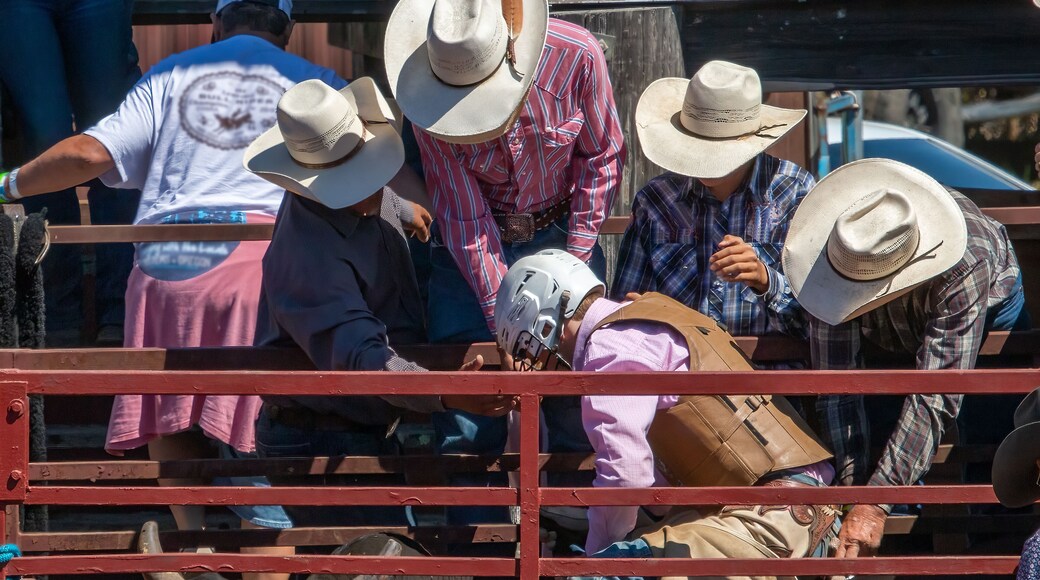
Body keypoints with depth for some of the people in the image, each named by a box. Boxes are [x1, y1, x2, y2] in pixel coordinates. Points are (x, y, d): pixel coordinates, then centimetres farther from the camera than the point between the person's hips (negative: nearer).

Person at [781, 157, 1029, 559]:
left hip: (990, 308, -2)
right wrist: (852, 487, -43)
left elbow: (935, 396, -50)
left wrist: (874, 506, -56)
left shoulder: (964, 268, -48)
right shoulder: (831, 257, -39)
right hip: (890, 338, 2)